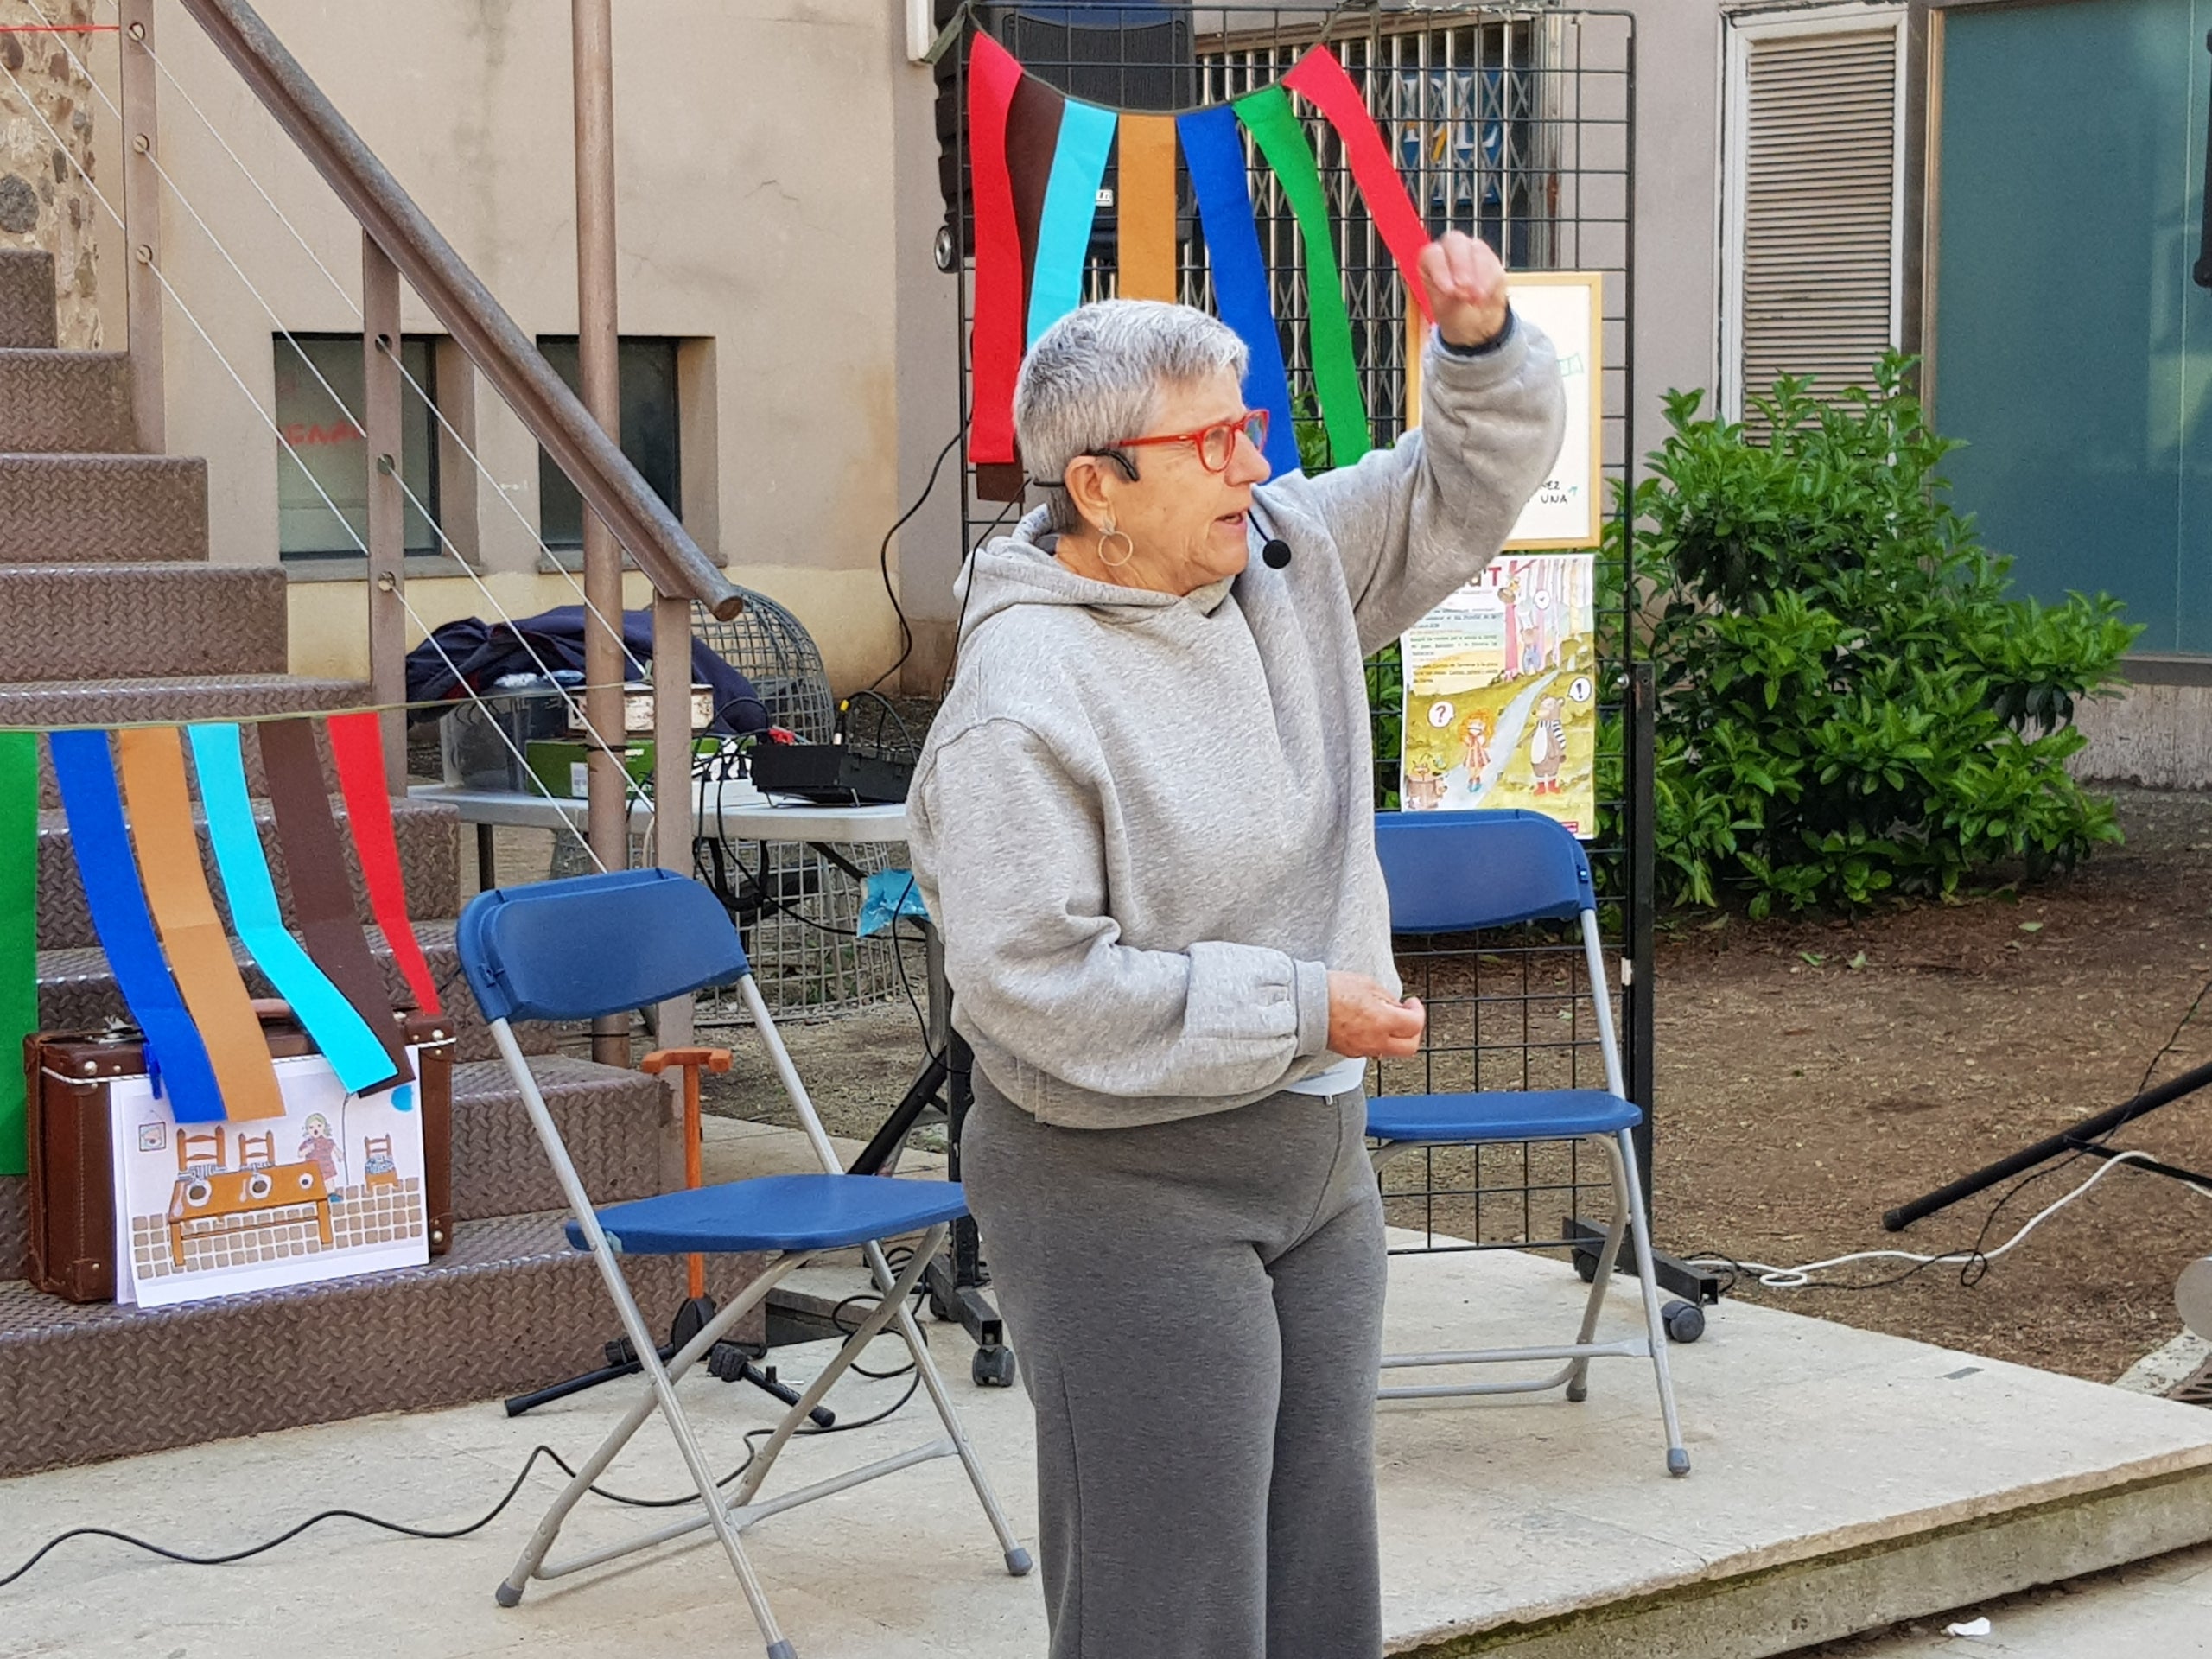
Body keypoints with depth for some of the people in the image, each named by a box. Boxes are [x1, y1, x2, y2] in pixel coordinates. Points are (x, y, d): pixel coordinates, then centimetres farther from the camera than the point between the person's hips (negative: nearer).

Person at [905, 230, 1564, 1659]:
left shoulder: (1291, 554, 3)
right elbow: (1034, 980, -24)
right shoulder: (1021, 697, -20)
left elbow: (1469, 485, 13)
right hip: (1125, 1190, -8)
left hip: (1318, 1163, 8)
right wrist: (1301, 1008, -19)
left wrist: (1483, 344, -8)